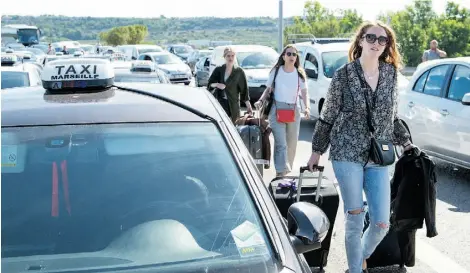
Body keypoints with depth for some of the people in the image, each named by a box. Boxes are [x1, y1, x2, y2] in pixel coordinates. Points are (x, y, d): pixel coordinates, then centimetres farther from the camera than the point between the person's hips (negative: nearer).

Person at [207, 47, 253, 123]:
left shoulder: (239, 71, 2)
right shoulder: (218, 70, 5)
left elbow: (244, 88, 2)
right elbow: (209, 84, 7)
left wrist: (248, 105, -2)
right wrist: (216, 84, -16)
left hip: (232, 104, -1)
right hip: (219, 101, 1)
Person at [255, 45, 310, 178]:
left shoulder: (299, 74, 7)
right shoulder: (276, 71, 3)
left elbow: (305, 93, 6)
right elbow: (268, 89, 10)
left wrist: (307, 107, -11)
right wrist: (261, 100, -8)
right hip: (277, 109, -3)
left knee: (292, 143, 9)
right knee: (281, 143, -14)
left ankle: (287, 169, 24)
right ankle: (281, 171, -20)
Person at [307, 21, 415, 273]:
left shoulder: (390, 73, 5)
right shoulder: (343, 75, -5)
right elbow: (327, 117, 2)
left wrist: (406, 143, 14)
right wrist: (316, 151, 5)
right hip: (347, 154, -3)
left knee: (382, 223, 3)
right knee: (355, 221, 1)